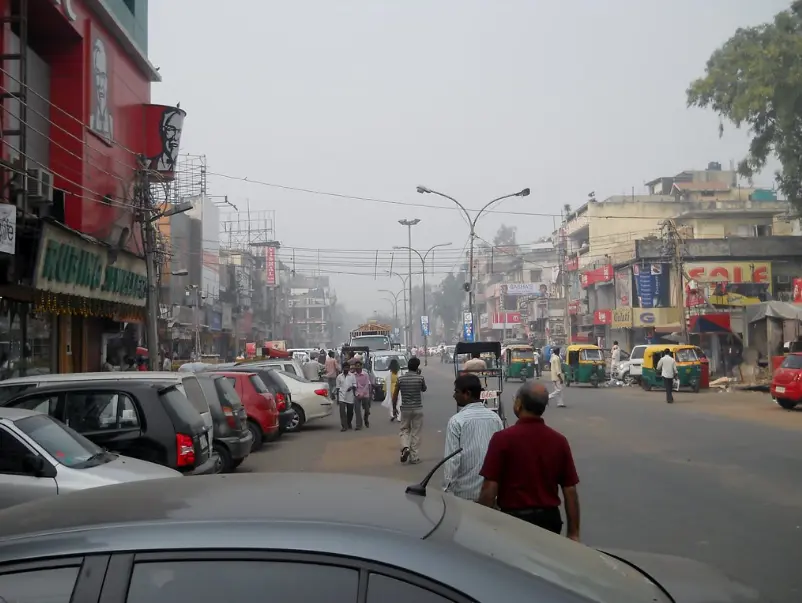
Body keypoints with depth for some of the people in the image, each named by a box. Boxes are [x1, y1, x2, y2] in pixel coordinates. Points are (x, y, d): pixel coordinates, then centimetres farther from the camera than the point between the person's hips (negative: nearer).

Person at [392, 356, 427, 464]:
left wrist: (394, 407, 14)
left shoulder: (400, 379, -5)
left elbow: (395, 395, 1)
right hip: (417, 409, -1)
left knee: (404, 430, 17)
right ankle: (414, 457, 8)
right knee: (416, 433, 7)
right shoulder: (420, 378, -8)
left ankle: (405, 447, -9)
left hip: (405, 409, 1)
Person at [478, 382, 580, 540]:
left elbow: (490, 489, -14)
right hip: (549, 520, 4)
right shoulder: (559, 441, -1)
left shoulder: (503, 439, -13)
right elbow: (570, 491, 1)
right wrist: (573, 533, 8)